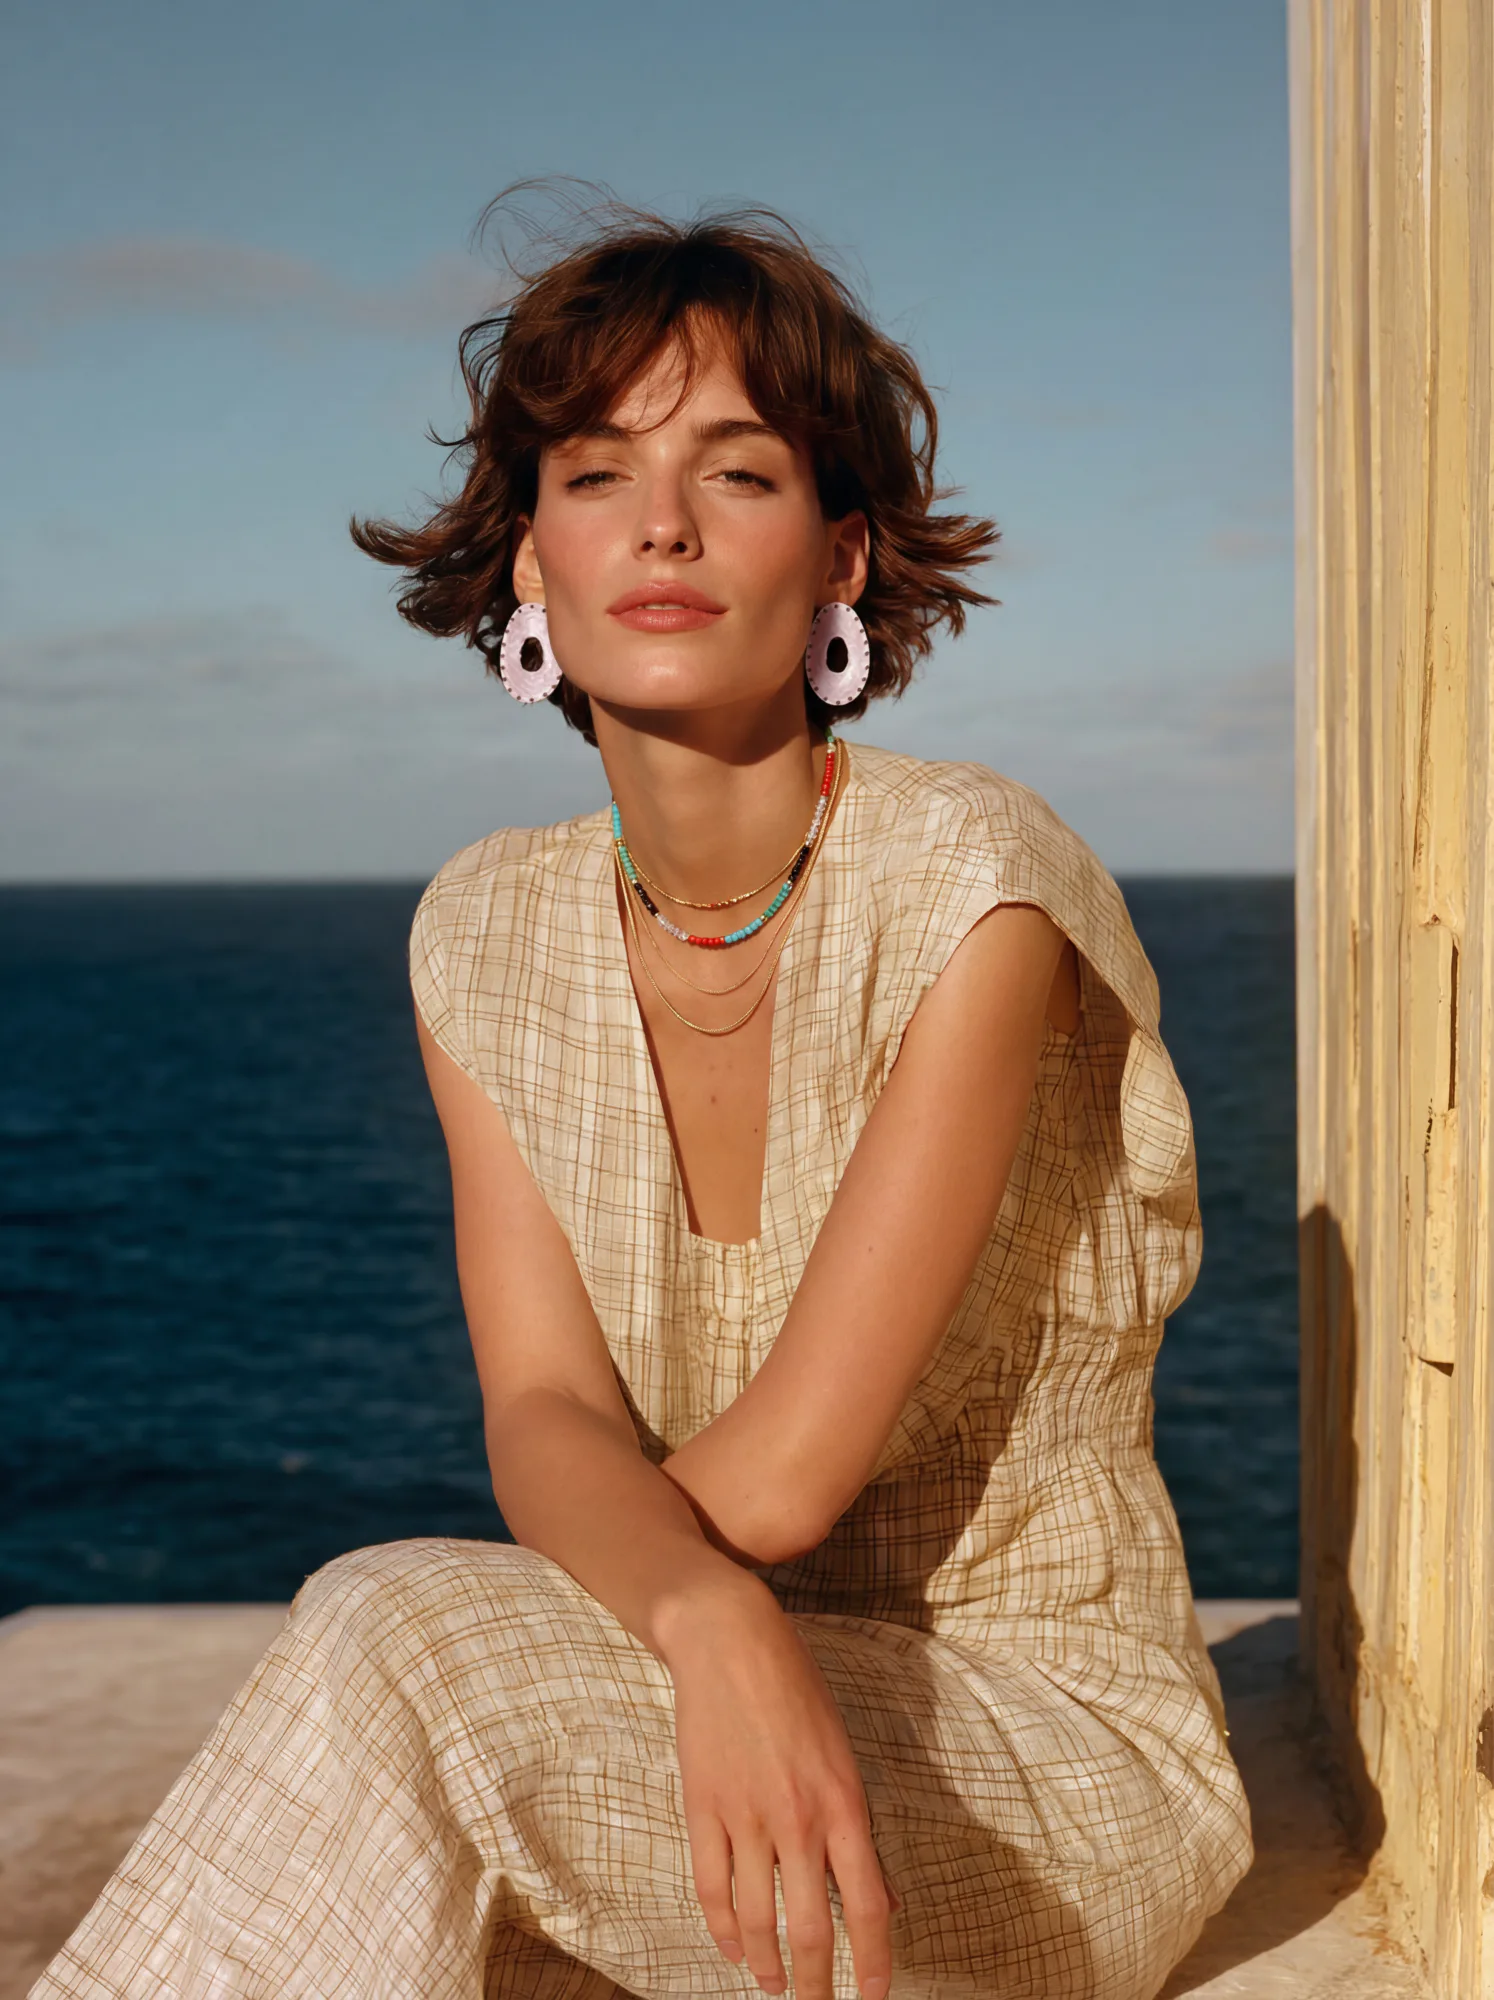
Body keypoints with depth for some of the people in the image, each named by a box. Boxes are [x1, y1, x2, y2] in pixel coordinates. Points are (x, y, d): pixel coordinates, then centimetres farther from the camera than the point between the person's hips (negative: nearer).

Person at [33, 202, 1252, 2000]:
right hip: (669, 1715, 4)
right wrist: (708, 1623, -35)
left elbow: (786, 1467, -21)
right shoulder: (488, 937, 0)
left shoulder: (967, 882, -18)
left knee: (388, 1645, -29)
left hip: (1050, 1749, -3)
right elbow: (546, 1418, -12)